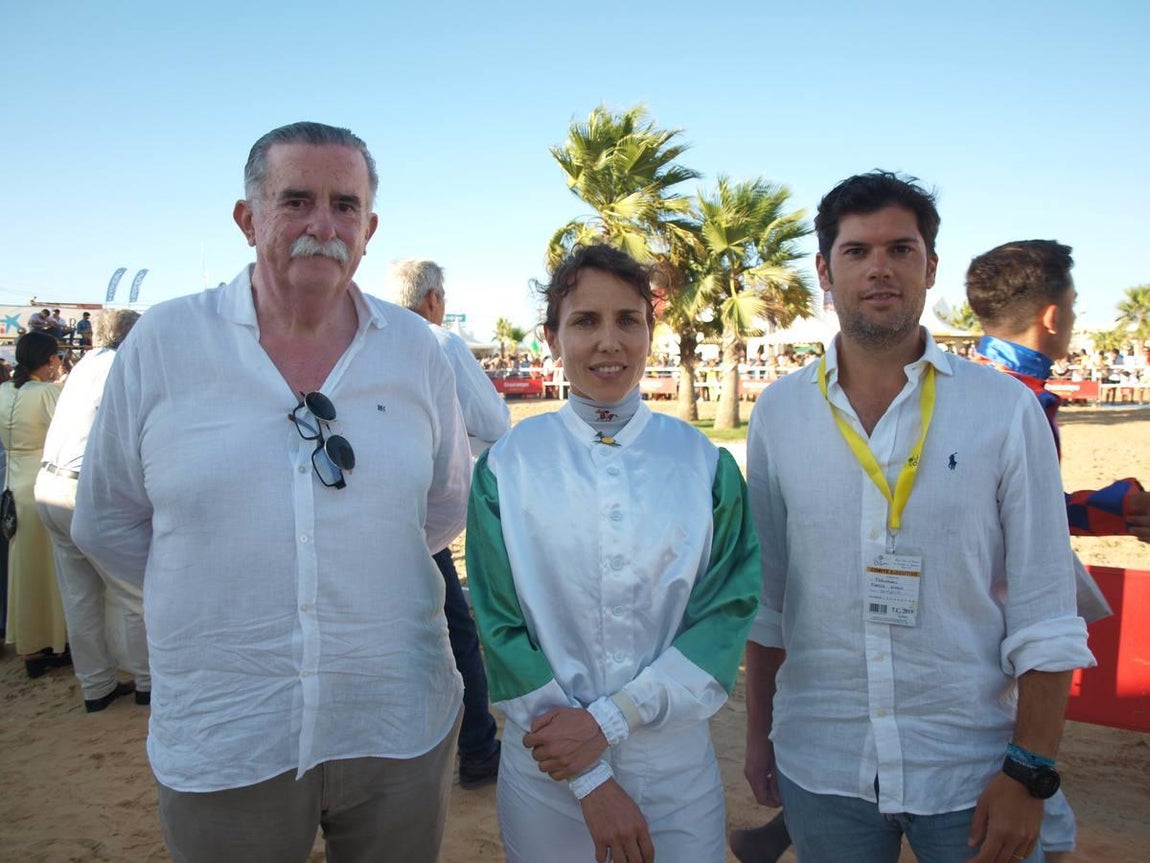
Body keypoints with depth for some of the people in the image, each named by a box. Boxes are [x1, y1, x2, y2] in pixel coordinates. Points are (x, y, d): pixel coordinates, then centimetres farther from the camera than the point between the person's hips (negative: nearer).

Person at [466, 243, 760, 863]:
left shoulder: (704, 463, -2)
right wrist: (592, 782, -11)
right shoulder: (507, 466, -5)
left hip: (678, 768, 1)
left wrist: (609, 719, -16)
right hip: (546, 772, 0)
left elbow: (728, 610, -6)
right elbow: (502, 628, -7)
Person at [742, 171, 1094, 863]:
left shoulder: (1006, 409, -7)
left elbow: (1045, 617, -6)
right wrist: (758, 736, 7)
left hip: (972, 769, -1)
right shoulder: (779, 414, -2)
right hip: (819, 767, 2)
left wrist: (1031, 773, -9)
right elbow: (765, 593, 4)